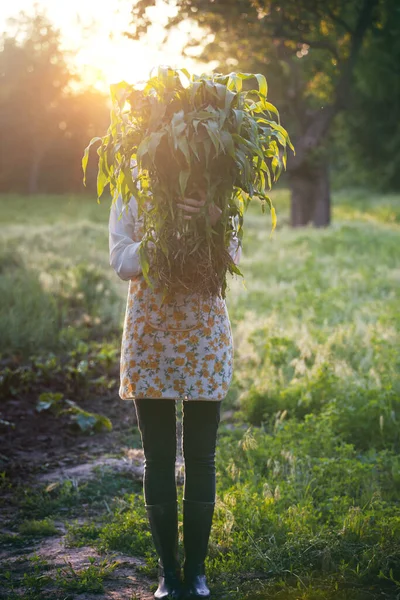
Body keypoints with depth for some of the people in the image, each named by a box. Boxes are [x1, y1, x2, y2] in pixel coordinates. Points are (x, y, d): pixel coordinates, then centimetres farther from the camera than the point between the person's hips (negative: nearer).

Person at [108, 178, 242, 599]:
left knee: (200, 458, 4)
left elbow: (231, 260, -8)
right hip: (149, 337, 0)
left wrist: (215, 224, -27)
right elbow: (122, 263, -8)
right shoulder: (129, 197, 1)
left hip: (204, 336, 0)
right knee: (158, 458, 4)